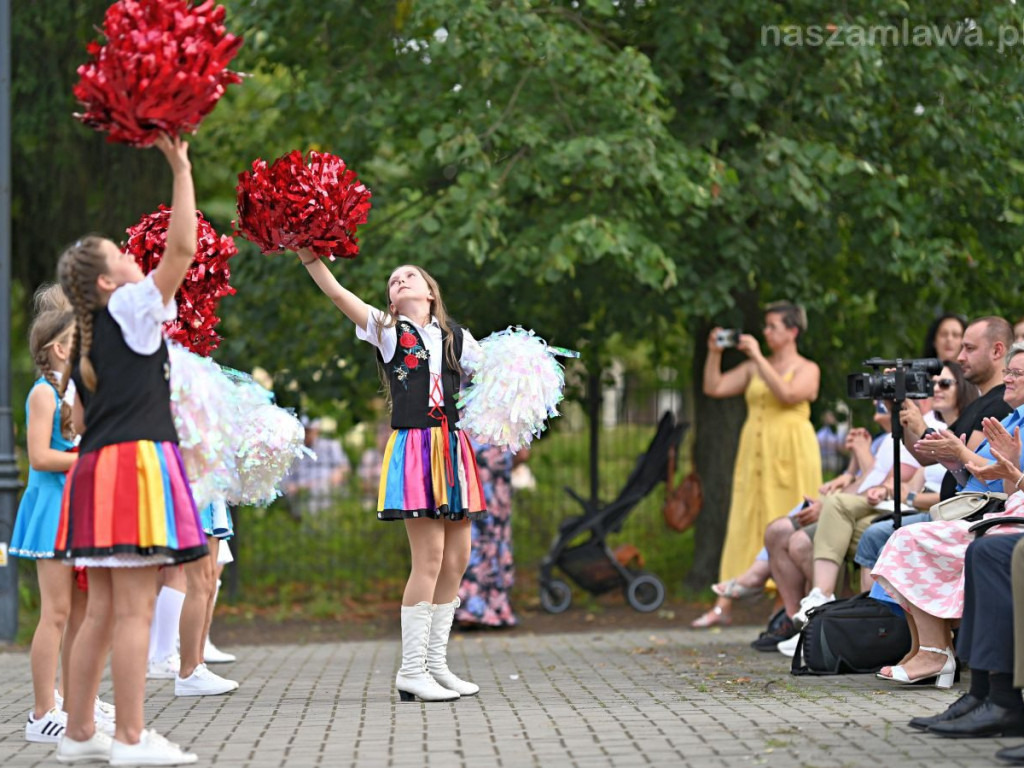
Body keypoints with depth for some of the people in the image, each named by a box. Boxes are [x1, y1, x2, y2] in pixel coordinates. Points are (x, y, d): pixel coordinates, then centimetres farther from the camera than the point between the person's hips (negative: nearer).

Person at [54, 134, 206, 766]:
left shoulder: (89, 336, 17)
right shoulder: (131, 309, -6)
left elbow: (79, 417, 22)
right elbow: (183, 247, -12)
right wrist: (181, 168, -8)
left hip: (97, 469, 9)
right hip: (136, 462, -9)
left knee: (103, 610, 11)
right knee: (135, 608, -8)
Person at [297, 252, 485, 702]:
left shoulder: (457, 337, 16)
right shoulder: (385, 330, 6)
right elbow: (337, 293, -5)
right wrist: (308, 254, -18)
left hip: (454, 448, 5)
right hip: (413, 448, -5)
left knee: (457, 561, 4)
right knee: (430, 558, -11)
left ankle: (436, 664, 15)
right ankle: (411, 671, -5)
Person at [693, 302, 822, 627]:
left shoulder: (807, 369, 1)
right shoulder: (753, 368, 16)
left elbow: (787, 394, -19)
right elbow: (714, 388, 13)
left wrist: (758, 358, -17)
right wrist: (714, 353, 1)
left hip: (790, 454, -5)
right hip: (755, 454, 5)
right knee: (742, 524, 0)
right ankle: (723, 605, -2)